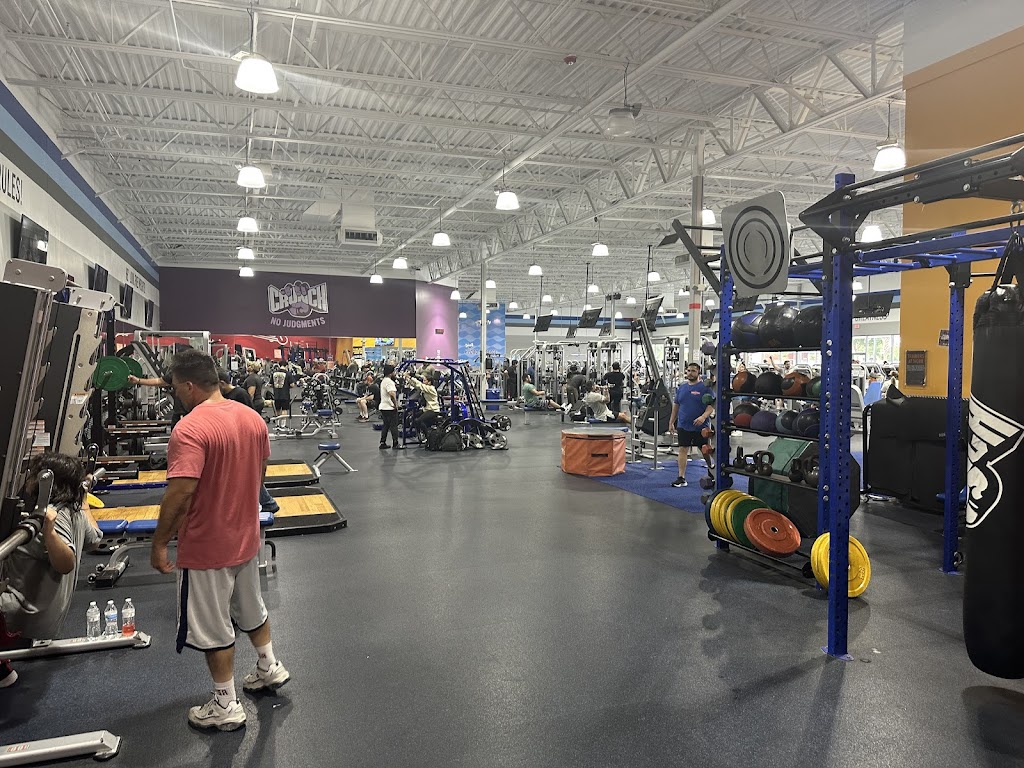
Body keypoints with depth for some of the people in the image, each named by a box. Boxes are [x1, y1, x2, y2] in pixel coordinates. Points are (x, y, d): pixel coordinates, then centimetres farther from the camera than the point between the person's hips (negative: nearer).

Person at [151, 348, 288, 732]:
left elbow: (180, 492, -28)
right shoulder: (252, 418, 0)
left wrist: (159, 543, -16)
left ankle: (225, 707, 24)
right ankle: (270, 668, 43)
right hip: (246, 537, 8)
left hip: (207, 547, -7)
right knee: (251, 609, 27)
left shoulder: (190, 429, -25)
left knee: (214, 629, 9)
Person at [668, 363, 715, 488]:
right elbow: (676, 405, 16)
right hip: (683, 426, 4)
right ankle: (681, 478, 7)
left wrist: (703, 417, -26)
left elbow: (712, 405, -11)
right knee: (683, 450, 3)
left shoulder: (705, 387, -6)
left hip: (700, 426, -4)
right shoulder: (682, 387, 9)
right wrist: (672, 421, 15)